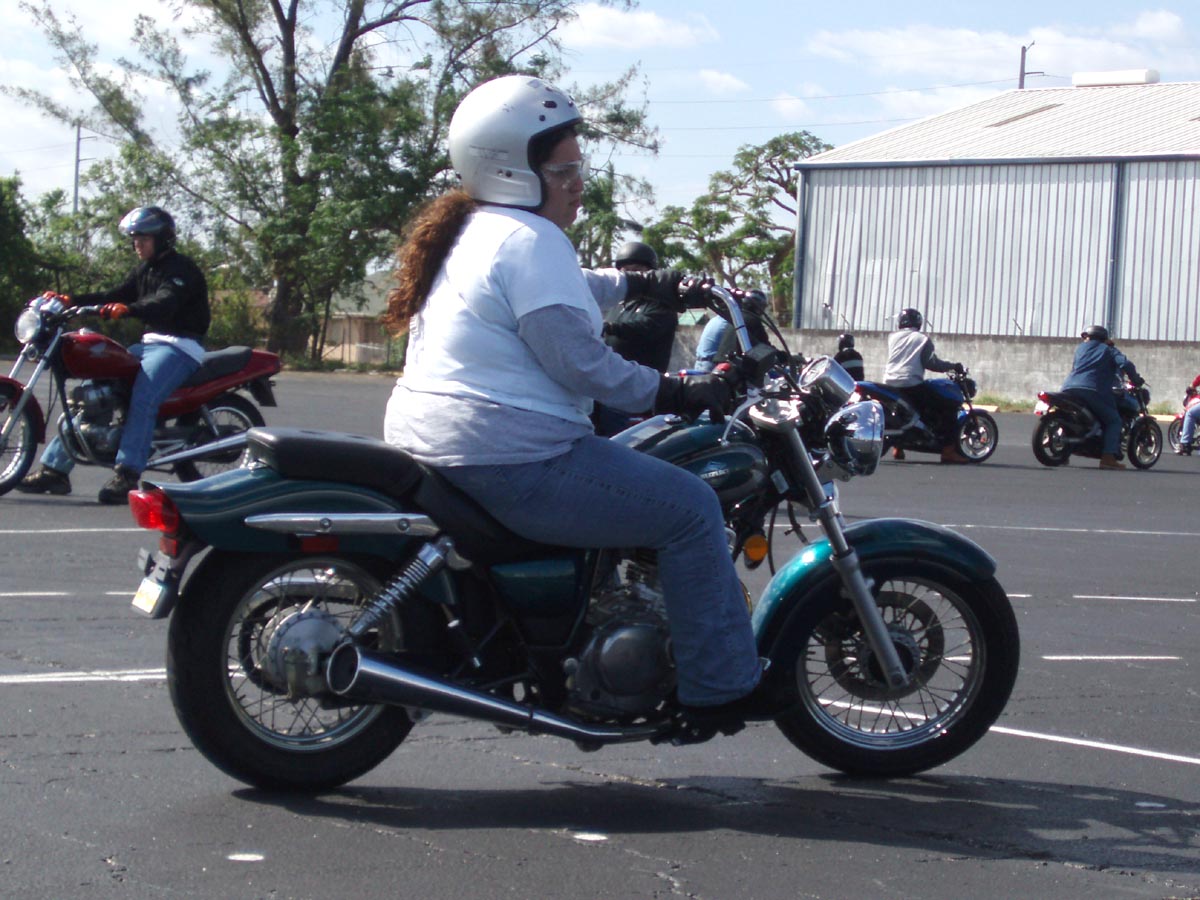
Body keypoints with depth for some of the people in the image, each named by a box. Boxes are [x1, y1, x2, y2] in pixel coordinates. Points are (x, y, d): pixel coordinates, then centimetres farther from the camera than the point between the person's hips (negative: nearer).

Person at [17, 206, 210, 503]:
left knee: (142, 398, -34)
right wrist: (71, 300, 0)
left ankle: (126, 478, -42)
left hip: (179, 345, -9)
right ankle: (55, 468, 1)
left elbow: (165, 304, -28)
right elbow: (115, 296, 13)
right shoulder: (146, 270, 20)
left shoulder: (181, 269, -9)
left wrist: (128, 310, -46)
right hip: (151, 342, 9)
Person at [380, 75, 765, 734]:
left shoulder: (471, 233, 18)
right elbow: (580, 362, -20)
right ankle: (721, 690, -2)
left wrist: (640, 283, 43)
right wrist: (678, 394, -11)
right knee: (691, 510, -6)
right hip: (508, 460, -11)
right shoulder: (529, 240, -14)